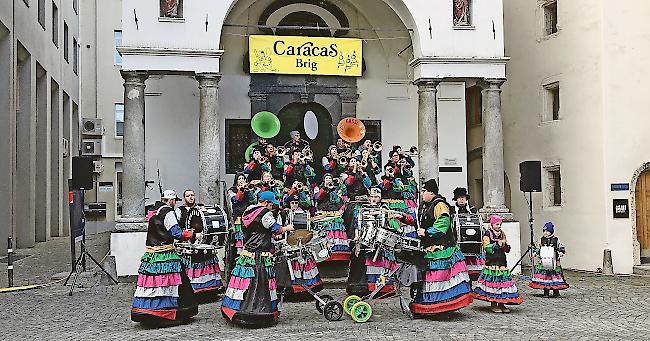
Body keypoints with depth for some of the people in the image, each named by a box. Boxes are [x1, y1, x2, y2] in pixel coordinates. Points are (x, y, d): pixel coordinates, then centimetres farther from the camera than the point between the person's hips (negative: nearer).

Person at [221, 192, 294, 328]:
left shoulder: (248, 212, 14)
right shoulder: (265, 213, -10)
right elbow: (277, 230, -6)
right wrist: (288, 228, 12)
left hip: (247, 252, 7)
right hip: (261, 255, -7)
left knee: (245, 282, 7)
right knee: (262, 283, -3)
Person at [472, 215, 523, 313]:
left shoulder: (502, 234, 16)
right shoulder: (487, 234, -1)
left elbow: (507, 249, 19)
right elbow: (487, 248, -11)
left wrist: (505, 245, -2)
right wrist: (497, 244, -14)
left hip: (502, 261, 6)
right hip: (492, 262, -6)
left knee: (503, 281, 2)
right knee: (493, 282, -8)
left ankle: (501, 304, 9)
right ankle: (493, 304, 0)